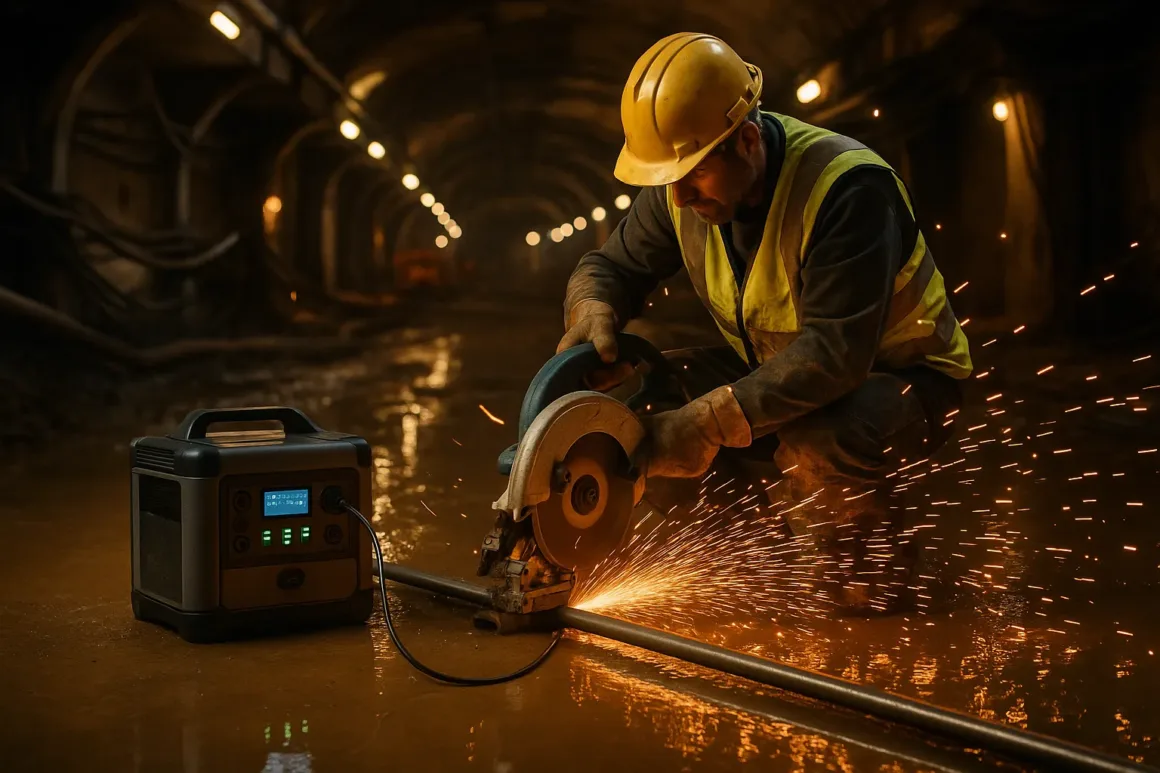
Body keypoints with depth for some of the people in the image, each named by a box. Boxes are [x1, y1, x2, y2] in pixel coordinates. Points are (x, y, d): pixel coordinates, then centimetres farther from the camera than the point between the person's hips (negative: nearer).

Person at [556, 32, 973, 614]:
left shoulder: (848, 188, -31)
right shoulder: (685, 189, -10)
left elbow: (837, 354, -37)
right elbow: (612, 265, 2)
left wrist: (710, 421, -40)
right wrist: (594, 309, -24)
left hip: (904, 377, -6)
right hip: (774, 369, 7)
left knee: (813, 446, -39)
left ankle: (880, 560, -4)